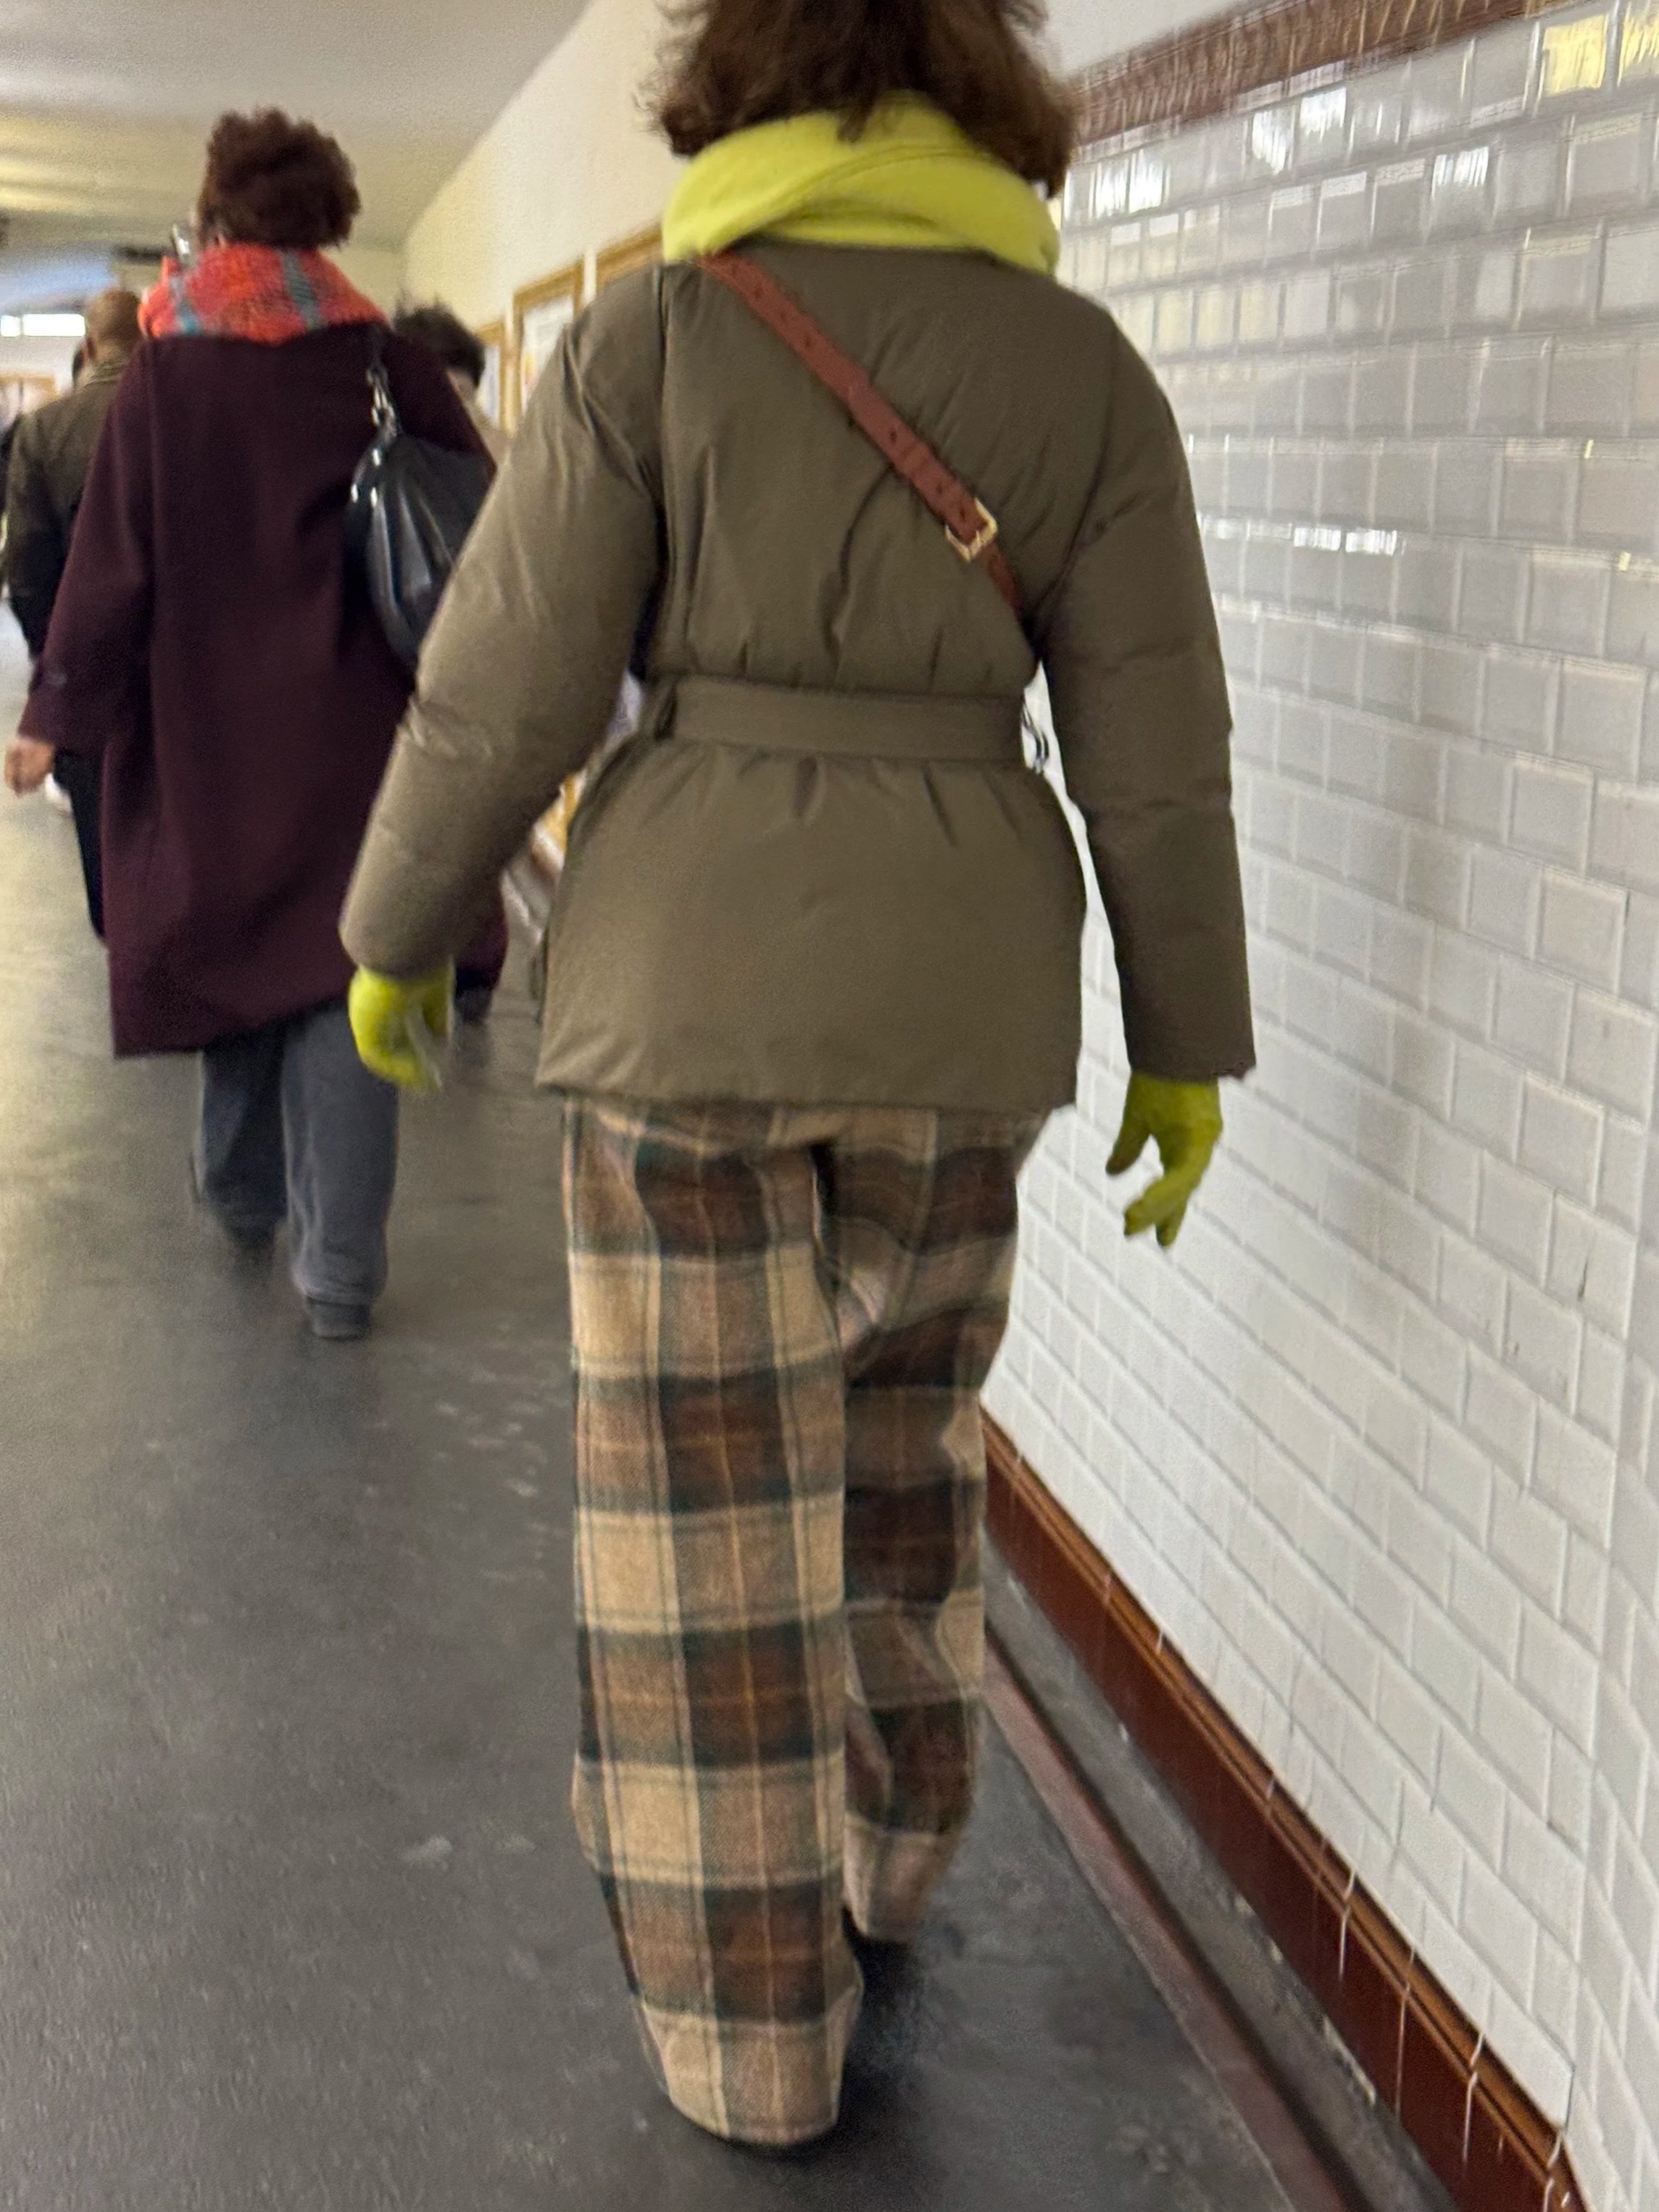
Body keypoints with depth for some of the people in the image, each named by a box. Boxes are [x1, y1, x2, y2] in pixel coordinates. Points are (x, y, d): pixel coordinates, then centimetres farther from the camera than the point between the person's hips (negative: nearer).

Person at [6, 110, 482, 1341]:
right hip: (355, 727, -1)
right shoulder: (388, 364, -2)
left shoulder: (163, 373, -3)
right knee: (340, 968, 0)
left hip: (205, 727, 1)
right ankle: (339, 1267, -4)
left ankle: (241, 1196, 36)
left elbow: (112, 560, -5)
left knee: (235, 943, 18)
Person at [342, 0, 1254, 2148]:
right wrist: (1187, 1048, 8)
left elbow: (504, 695, -7)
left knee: (709, 1495, 8)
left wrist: (393, 931, 9)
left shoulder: (648, 336, -6)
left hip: (689, 976, -2)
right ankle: (883, 1846, 41)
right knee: (899, 1420, 25)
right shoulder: (1082, 365, -1)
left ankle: (757, 2027, 19)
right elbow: (1154, 751, -1)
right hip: (953, 994, 2)